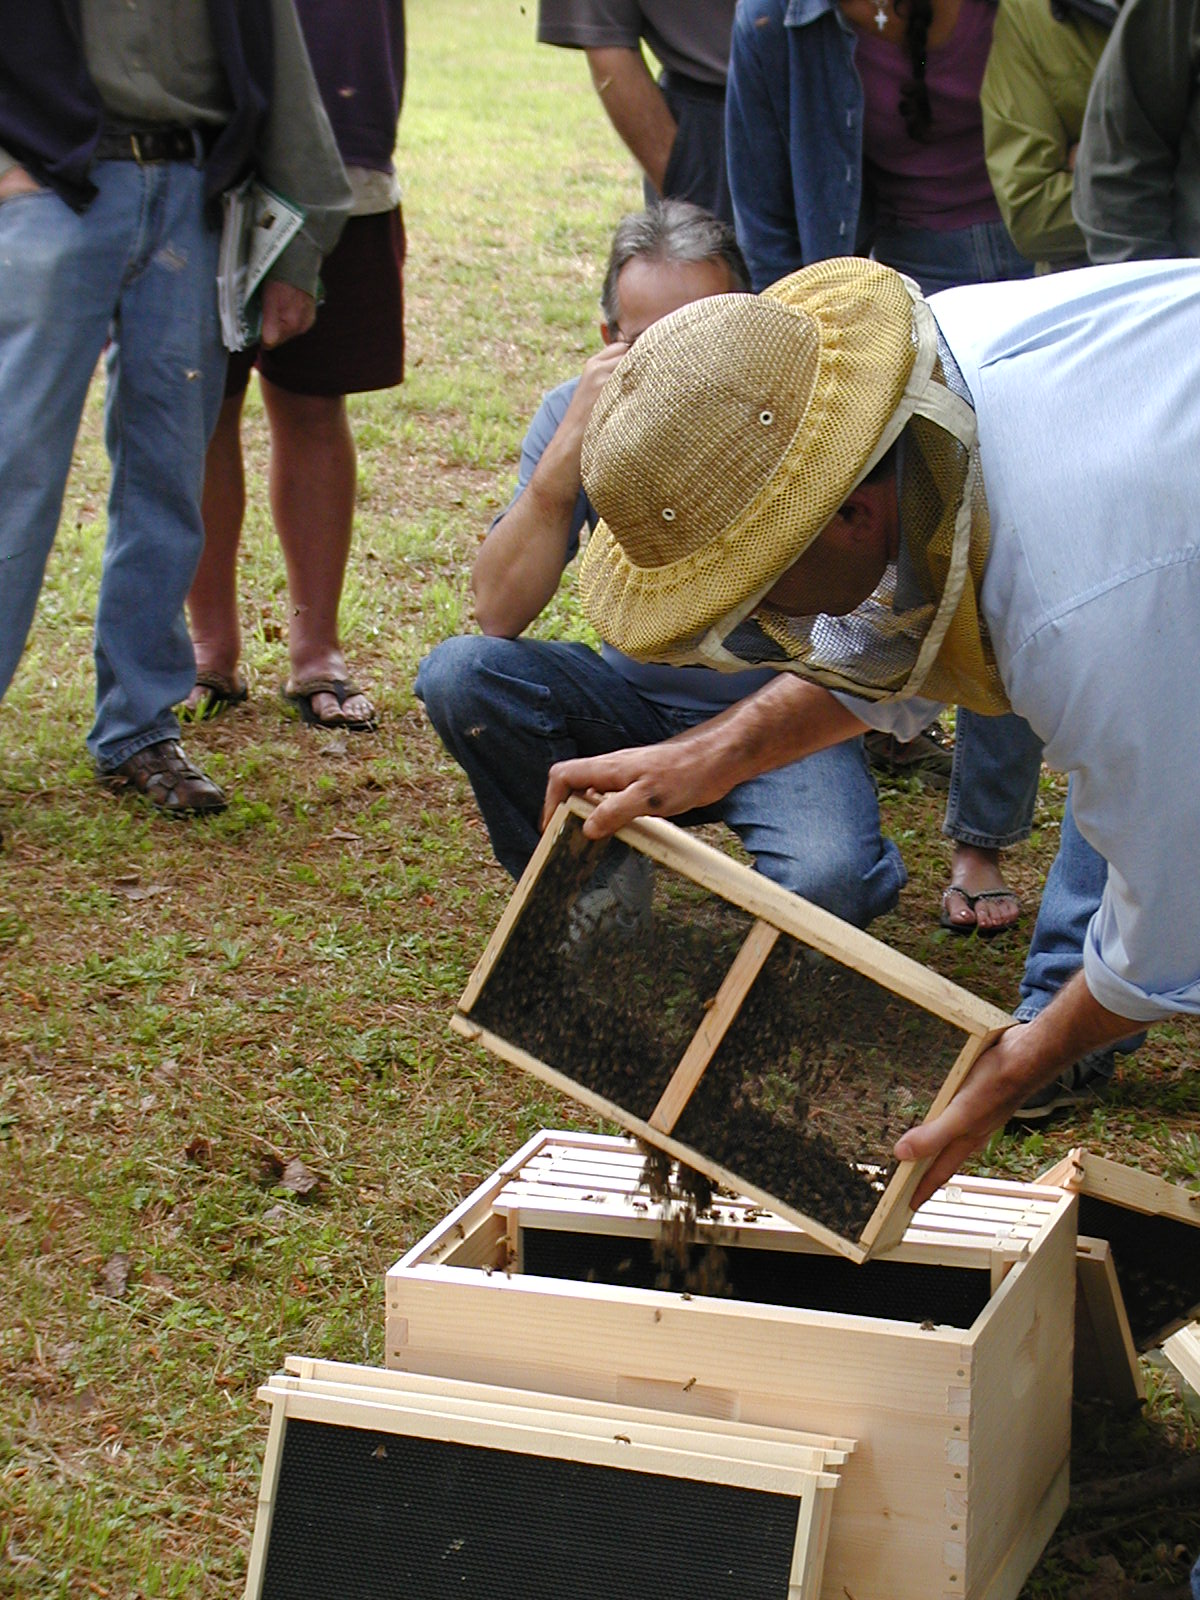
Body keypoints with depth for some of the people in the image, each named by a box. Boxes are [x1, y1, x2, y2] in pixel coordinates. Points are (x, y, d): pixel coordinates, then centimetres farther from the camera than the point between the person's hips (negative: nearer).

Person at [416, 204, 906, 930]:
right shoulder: (578, 413, -8)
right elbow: (499, 614, -17)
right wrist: (571, 448, -28)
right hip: (636, 701, 4)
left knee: (826, 879, -33)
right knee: (460, 674, -21)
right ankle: (596, 881, 1)